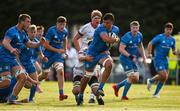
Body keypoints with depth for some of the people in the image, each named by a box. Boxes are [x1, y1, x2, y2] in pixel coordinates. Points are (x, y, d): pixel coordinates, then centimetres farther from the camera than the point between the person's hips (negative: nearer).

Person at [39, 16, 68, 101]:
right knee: (45, 75, 7)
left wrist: (65, 50, 16)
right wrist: (58, 50, -20)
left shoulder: (65, 32, -1)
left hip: (58, 55, 4)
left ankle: (61, 94, -19)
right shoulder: (51, 31, -19)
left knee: (60, 71, -17)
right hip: (48, 55, -4)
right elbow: (46, 45, -18)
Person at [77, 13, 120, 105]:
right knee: (87, 75, 5)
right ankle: (80, 95, 26)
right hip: (92, 53, -4)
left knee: (109, 65, -28)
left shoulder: (115, 29, -1)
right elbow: (107, 39, -39)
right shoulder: (101, 28, -24)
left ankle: (100, 88, -18)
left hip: (103, 53, 4)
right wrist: (116, 39, -20)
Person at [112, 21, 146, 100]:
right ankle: (124, 96, -1)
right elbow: (121, 49, -23)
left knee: (136, 79, 6)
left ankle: (117, 86, 23)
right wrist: (130, 56, -31)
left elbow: (140, 46, 22)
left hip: (133, 59, 8)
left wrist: (143, 56, 10)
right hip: (125, 58, -8)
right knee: (132, 76, -15)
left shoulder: (139, 35, 4)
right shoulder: (127, 37, -19)